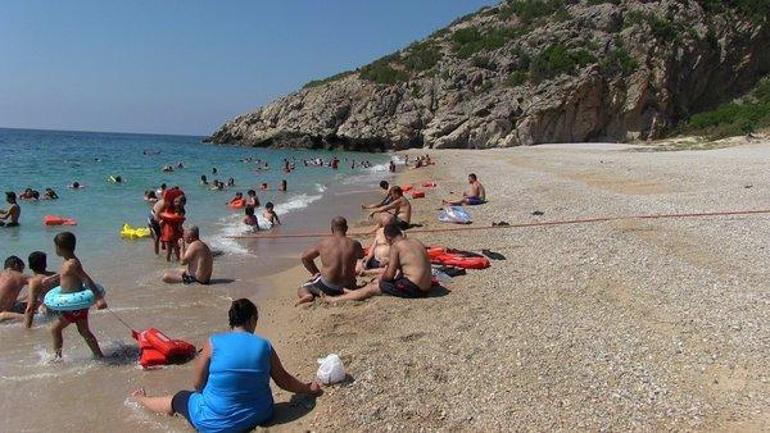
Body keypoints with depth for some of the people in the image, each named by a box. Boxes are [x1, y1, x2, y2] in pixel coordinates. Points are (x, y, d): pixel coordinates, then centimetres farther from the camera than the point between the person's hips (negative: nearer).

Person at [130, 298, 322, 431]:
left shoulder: (214, 343, -12)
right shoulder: (265, 346, -7)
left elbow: (197, 384, -3)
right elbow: (284, 380, 5)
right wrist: (309, 388, 21)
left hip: (217, 423, -2)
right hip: (259, 416, 2)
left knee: (179, 399, 24)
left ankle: (140, 400, 51)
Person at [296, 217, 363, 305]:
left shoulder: (323, 244, -4)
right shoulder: (354, 244, -4)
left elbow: (305, 257, 9)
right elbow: (361, 255, 20)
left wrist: (316, 273, 18)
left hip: (327, 287, -1)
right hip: (348, 287, 1)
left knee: (302, 289, 21)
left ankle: (308, 295, -12)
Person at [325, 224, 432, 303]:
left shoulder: (396, 246, -11)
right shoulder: (417, 242, 13)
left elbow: (390, 275, -11)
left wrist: (382, 278, 10)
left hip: (412, 288, -8)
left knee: (372, 289, 6)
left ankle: (336, 299, 14)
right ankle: (351, 292, 37)